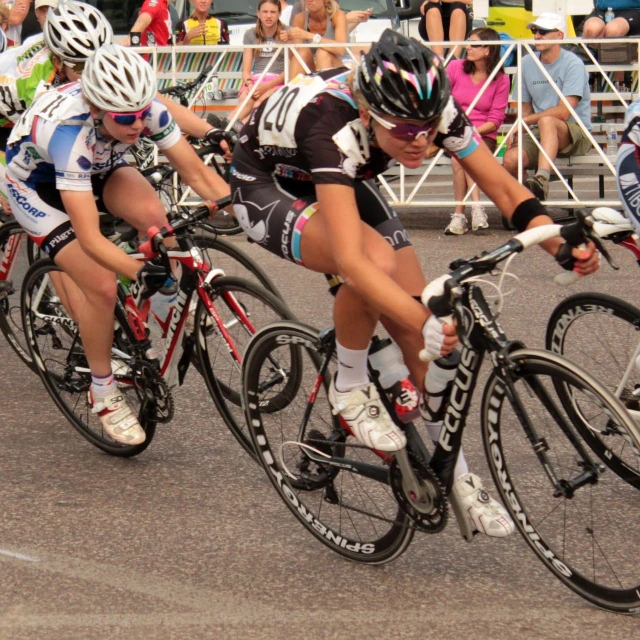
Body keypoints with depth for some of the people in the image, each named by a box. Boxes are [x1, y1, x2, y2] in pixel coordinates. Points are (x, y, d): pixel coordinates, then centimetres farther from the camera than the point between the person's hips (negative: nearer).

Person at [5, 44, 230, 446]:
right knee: (102, 287, -18)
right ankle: (103, 394, 3)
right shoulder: (69, 133, -43)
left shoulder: (147, 110, -29)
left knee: (152, 214, -27)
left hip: (98, 168, 5)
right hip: (37, 183, -5)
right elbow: (89, 237, -47)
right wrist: (140, 272, -59)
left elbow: (196, 172, -20)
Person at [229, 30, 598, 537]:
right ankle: (350, 388, -10)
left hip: (344, 182, 6)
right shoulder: (333, 127, -42)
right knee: (376, 257, -35)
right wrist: (426, 323, -60)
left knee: (423, 329, -6)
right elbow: (350, 260, -50)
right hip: (267, 186, -6)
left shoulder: (431, 110, -26)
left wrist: (563, 244, -35)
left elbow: (503, 186, -18)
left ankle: (452, 473, 9)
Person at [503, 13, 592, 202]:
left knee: (547, 121, -39)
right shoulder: (527, 63, 11)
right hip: (539, 133, 5)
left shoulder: (573, 64, -9)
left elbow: (564, 112, -17)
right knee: (511, 158, -27)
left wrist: (524, 120, -14)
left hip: (575, 134, -5)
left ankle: (542, 179, -54)